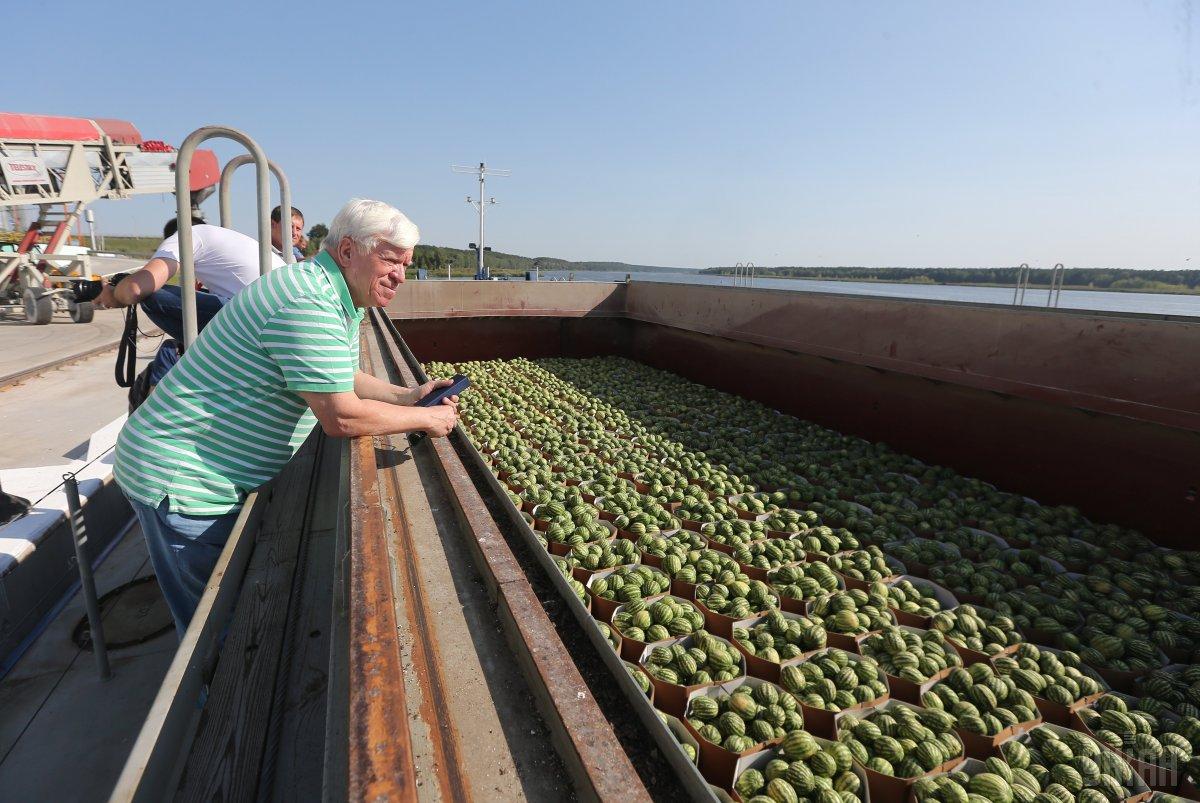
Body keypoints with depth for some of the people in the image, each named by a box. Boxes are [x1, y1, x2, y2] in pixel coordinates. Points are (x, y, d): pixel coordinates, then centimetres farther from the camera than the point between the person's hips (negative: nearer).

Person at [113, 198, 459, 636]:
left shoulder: (337, 298, 8)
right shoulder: (308, 304, -27)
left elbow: (336, 379, 17)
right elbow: (341, 416, -29)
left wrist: (406, 395, 4)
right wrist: (426, 419, -17)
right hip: (181, 479, -10)